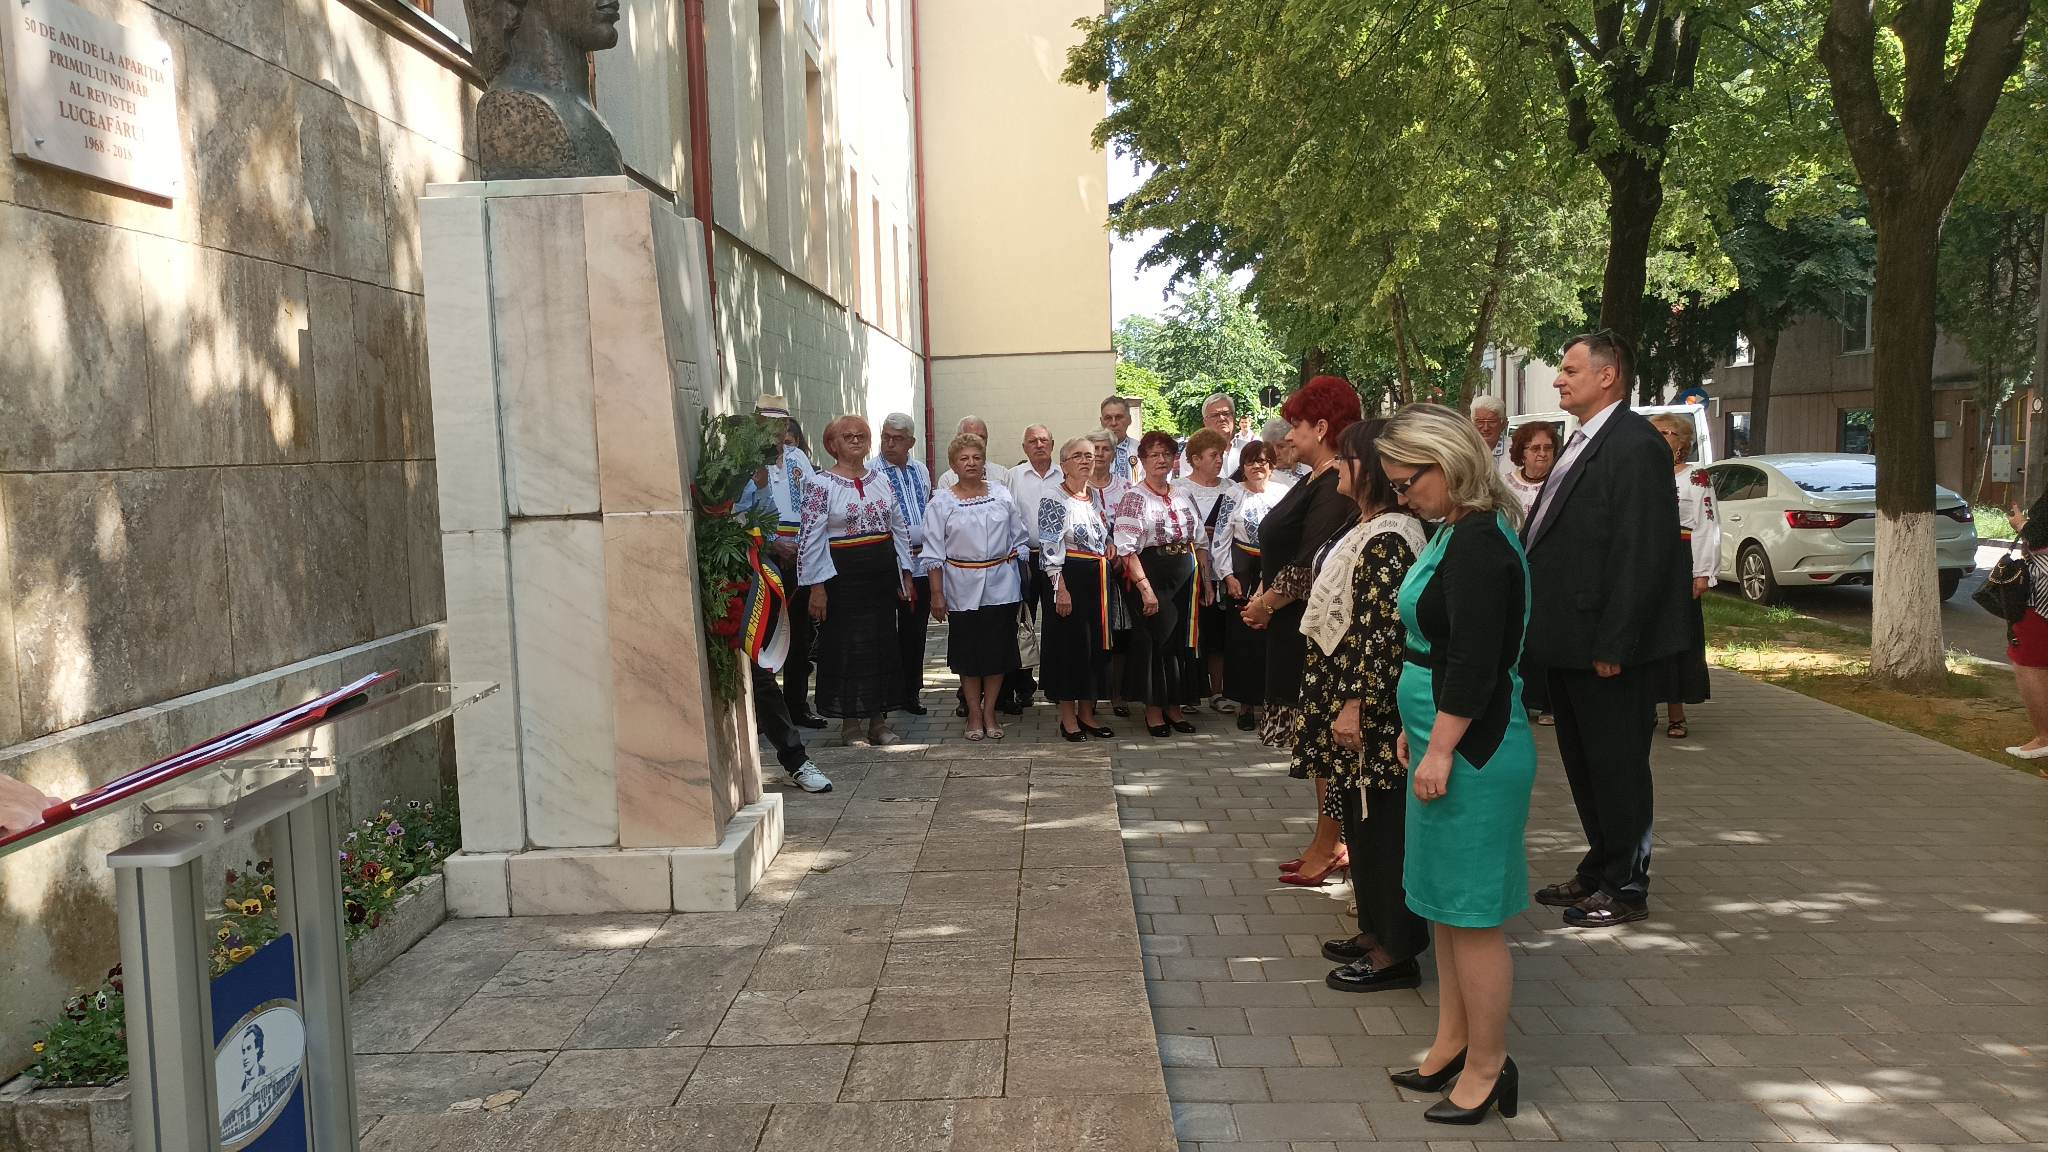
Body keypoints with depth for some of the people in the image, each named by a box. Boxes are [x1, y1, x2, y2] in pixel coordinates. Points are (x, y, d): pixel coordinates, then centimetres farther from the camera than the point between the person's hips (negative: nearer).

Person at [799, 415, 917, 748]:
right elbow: (811, 538, -10)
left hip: (882, 574, 5)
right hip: (843, 577, -5)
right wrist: (817, 586, -15)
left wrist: (905, 574, 10)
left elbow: (900, 529, 14)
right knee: (848, 647, 1)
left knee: (884, 644, 9)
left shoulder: (881, 480, 10)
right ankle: (851, 726, 13)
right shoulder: (820, 485, -6)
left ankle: (879, 721, 20)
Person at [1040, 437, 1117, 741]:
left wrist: (1111, 544, 8)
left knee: (1096, 645, 10)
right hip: (1069, 578, -7)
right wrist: (1060, 587, -21)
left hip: (1100, 579, 7)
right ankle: (1067, 717, 9)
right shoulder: (1053, 498, -10)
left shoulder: (1098, 496, 12)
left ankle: (1087, 713, 21)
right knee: (1069, 644, -1)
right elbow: (1049, 547, -16)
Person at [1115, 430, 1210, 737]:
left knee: (1181, 641, 10)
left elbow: (1199, 542, 15)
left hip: (1185, 576, 6)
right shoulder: (1135, 498, -7)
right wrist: (1146, 589, -20)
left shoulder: (1183, 496, 11)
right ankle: (1154, 710, 14)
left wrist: (1205, 580, 10)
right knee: (1154, 641, 1)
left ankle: (1174, 706, 23)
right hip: (1152, 575, -6)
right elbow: (1127, 549, -15)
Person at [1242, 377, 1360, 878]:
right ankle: (1331, 842, 23)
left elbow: (1313, 567, -23)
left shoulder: (1335, 487, -18)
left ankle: (1328, 846, 8)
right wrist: (1264, 598, 5)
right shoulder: (1314, 481, 13)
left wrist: (1266, 603, -10)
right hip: (1297, 628, 10)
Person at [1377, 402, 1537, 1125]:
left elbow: (1476, 661, -24)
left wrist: (1440, 749, -20)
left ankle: (1487, 1069, 15)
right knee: (1446, 905, 18)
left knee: (1471, 913, 1)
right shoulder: (1457, 533, 12)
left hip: (1473, 751, -10)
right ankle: (1452, 1043, 32)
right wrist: (1416, 730, 19)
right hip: (1445, 741, 10)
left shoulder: (1477, 543, -19)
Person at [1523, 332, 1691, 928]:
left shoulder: (1636, 446, -16)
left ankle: (1626, 886, 18)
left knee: (1617, 765, 4)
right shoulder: (1581, 443, 15)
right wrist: (1545, 629, 13)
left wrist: (1612, 644, -22)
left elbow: (1643, 553, -22)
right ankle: (1599, 869, 33)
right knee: (1583, 762, 19)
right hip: (1570, 642, 10)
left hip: (1610, 649, -10)